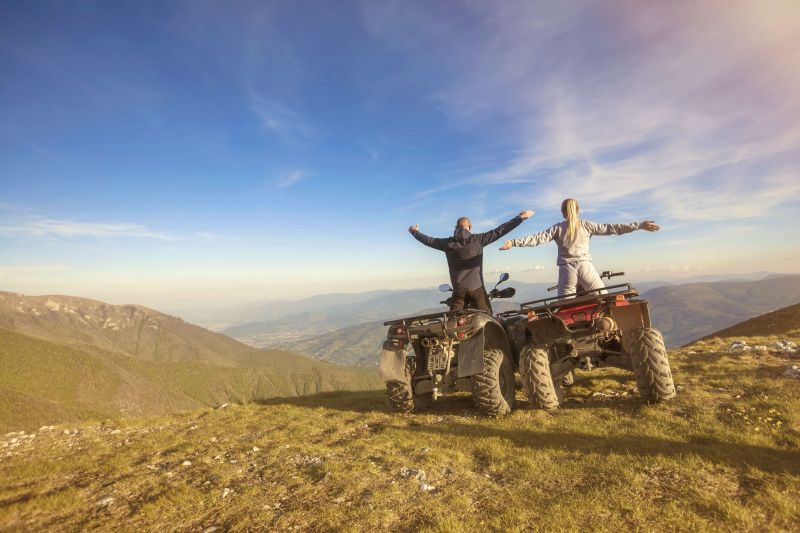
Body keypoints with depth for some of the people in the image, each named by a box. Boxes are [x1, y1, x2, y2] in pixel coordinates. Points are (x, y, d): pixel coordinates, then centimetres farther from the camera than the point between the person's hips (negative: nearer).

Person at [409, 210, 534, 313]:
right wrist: (520, 218, -2)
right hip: (476, 288, -2)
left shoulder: (448, 243, 3)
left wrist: (415, 232, 31)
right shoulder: (477, 240, -4)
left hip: (458, 290, 2)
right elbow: (498, 231, -5)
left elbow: (428, 240, 14)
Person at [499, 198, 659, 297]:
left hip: (567, 269, 0)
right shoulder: (586, 225, 5)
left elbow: (537, 238, -5)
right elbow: (611, 228, 4)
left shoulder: (557, 228, 4)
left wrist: (514, 242, -8)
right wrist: (639, 225, 8)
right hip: (585, 267, 0)